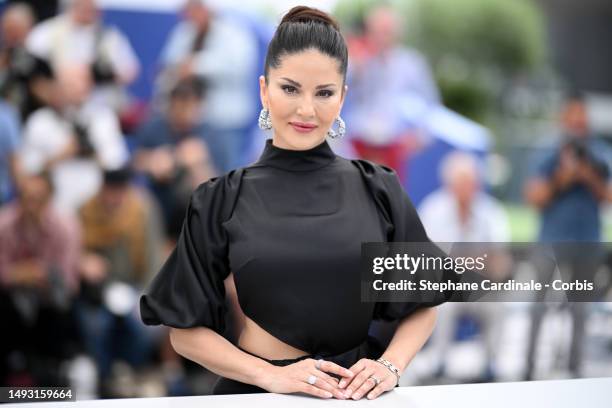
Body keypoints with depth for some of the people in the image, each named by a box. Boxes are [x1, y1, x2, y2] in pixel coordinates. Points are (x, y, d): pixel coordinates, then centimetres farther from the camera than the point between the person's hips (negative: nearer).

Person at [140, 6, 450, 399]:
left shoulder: (378, 189, 4)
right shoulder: (221, 200, 1)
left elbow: (422, 304, 11)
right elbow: (186, 329, 2)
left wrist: (389, 366, -7)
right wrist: (271, 375, -10)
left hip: (356, 392, 1)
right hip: (257, 395, -1)